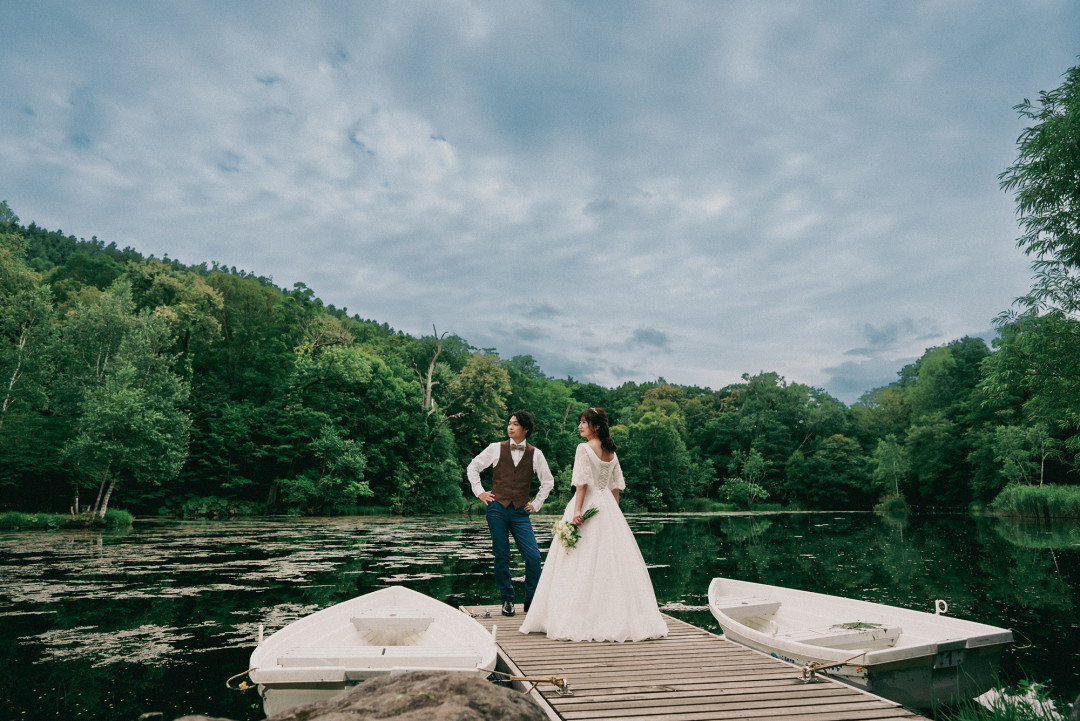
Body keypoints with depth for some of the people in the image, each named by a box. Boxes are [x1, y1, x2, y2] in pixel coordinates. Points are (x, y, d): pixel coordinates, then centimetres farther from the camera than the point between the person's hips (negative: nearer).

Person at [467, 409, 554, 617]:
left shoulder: (535, 454, 6)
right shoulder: (496, 448, 4)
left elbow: (548, 481, 16)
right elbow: (472, 467, 13)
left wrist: (536, 504, 11)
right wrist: (480, 492, 6)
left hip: (520, 512, 1)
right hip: (497, 508, 0)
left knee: (533, 557, -6)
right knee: (501, 557, 4)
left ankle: (531, 602, 12)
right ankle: (507, 600, 21)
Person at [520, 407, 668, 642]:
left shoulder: (584, 449, -10)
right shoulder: (611, 452, 10)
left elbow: (582, 483, -16)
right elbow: (616, 486, 12)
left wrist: (577, 511, -17)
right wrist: (612, 513, 17)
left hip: (588, 506, -7)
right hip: (608, 507, 7)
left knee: (583, 563, -2)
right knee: (612, 560, 10)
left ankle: (579, 621, 2)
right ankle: (618, 618, 15)